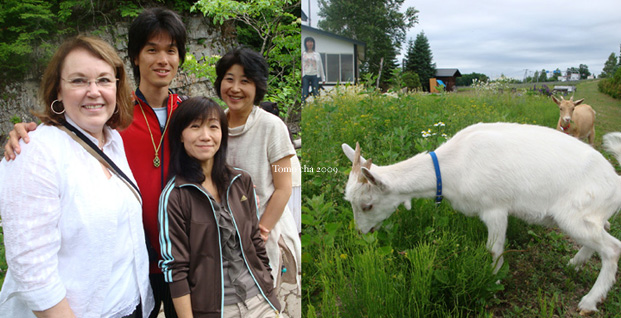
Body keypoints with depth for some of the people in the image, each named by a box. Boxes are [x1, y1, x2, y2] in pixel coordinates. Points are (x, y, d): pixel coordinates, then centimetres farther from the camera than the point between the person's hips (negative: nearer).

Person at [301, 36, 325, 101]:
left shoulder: (317, 54, 12)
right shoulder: (303, 54, 7)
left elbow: (320, 66, 15)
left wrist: (323, 78, 14)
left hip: (315, 76, 2)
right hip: (305, 76, -2)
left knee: (316, 93, -2)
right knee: (305, 94, -9)